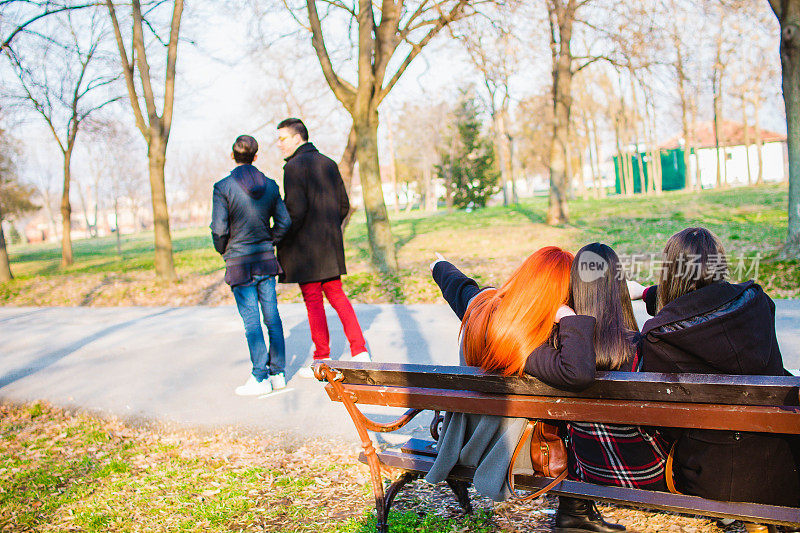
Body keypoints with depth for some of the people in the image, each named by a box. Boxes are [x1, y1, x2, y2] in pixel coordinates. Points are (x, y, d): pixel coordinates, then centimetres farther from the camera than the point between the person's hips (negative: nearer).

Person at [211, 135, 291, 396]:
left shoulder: (223, 187, -10)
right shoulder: (270, 185, 2)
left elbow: (219, 229, -12)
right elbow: (284, 222, 4)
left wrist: (223, 250, 7)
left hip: (240, 264, -4)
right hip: (266, 258, 4)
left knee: (251, 321, 0)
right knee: (272, 317, 10)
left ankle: (260, 378, 4)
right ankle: (278, 373, 17)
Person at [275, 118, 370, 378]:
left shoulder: (294, 166, -12)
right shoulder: (328, 163, 12)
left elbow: (295, 210, -20)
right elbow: (344, 205, 12)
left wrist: (280, 241, -9)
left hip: (305, 245, -7)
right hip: (331, 244, 7)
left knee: (313, 300, 1)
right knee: (336, 295, 13)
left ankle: (322, 361, 10)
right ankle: (360, 351, 12)